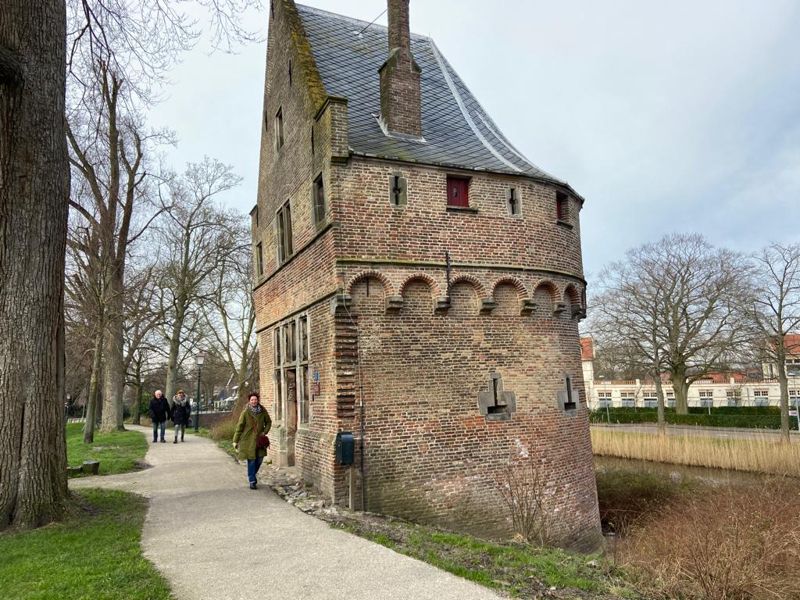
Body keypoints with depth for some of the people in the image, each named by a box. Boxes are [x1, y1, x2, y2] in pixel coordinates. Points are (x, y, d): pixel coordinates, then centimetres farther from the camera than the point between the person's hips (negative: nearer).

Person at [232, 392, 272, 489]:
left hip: (259, 439, 4)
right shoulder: (245, 412, -9)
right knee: (251, 460, -3)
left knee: (259, 459, 7)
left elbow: (268, 422, 15)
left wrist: (264, 432, 1)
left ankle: (252, 475, 33)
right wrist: (235, 441, -6)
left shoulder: (263, 411, 0)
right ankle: (252, 481, 8)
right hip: (248, 440, -4)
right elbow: (239, 426, -6)